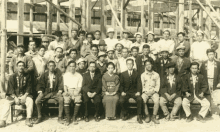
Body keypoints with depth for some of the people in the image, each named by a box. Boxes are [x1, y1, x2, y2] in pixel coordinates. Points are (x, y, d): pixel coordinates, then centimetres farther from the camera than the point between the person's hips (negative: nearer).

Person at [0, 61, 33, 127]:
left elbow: (29, 88, 1)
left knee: (30, 100, -32)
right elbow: (11, 89, 0)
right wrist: (15, 98, -16)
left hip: (24, 95, -1)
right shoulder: (12, 77, 6)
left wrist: (25, 96, -16)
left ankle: (28, 119, -28)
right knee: (6, 102, -25)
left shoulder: (27, 76, 5)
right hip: (14, 95, 1)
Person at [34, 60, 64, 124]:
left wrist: (59, 91, -12)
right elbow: (40, 84, 9)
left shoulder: (58, 75, 8)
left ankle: (60, 118, -18)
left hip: (55, 92, -1)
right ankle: (39, 117, -3)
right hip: (46, 92, 1)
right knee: (37, 101, -23)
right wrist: (40, 92, -8)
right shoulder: (44, 75, 10)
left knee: (61, 99, -32)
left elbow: (61, 84, 5)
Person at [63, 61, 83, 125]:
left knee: (78, 100, -33)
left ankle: (74, 117, -17)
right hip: (68, 91, 0)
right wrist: (66, 91, -9)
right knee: (66, 100, -33)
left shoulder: (79, 75, 13)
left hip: (76, 91, 0)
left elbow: (79, 86, 7)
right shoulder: (65, 75, 16)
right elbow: (65, 85, 10)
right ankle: (68, 118, -21)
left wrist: (77, 92, -12)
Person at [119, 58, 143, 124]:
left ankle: (139, 116, -16)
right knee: (121, 100, -29)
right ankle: (125, 114, -1)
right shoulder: (123, 74, 11)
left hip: (134, 92, 0)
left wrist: (138, 91, -13)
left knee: (140, 99, -32)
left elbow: (139, 84, 3)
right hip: (126, 92, 1)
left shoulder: (136, 73, 9)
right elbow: (121, 84, 8)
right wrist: (122, 92, -9)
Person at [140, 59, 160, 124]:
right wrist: (145, 91, -8)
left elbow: (158, 85, 8)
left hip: (154, 92, 0)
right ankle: (147, 116, -15)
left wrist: (153, 91, -8)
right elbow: (142, 85, 8)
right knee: (143, 101, -30)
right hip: (145, 92, 0)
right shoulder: (143, 75, 13)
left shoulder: (156, 75, 13)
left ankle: (154, 117, -15)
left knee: (157, 101, -30)